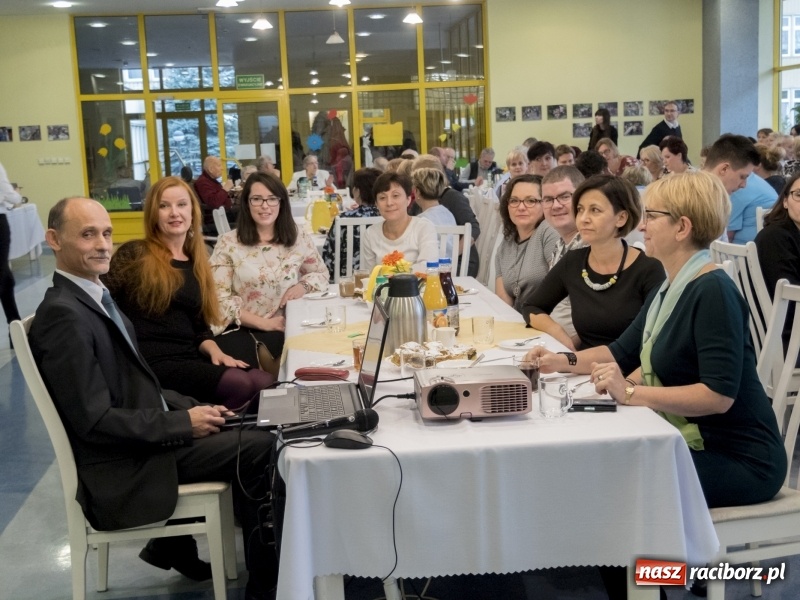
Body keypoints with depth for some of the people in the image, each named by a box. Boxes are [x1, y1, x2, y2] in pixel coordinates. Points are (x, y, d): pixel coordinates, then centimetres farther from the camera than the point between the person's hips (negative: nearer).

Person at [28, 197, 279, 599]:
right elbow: (95, 420, -24)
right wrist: (185, 423, -17)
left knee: (251, 431, 14)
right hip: (122, 466, -9)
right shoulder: (64, 314, -21)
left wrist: (191, 407, 1)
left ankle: (174, 545, 22)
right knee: (260, 448, -11)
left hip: (140, 432, 10)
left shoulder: (92, 294, 8)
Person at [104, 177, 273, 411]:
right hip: (152, 363, -6)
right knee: (239, 384, -28)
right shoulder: (134, 254, 1)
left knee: (266, 383, -21)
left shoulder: (195, 264, 18)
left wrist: (214, 350, -1)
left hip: (191, 359, 6)